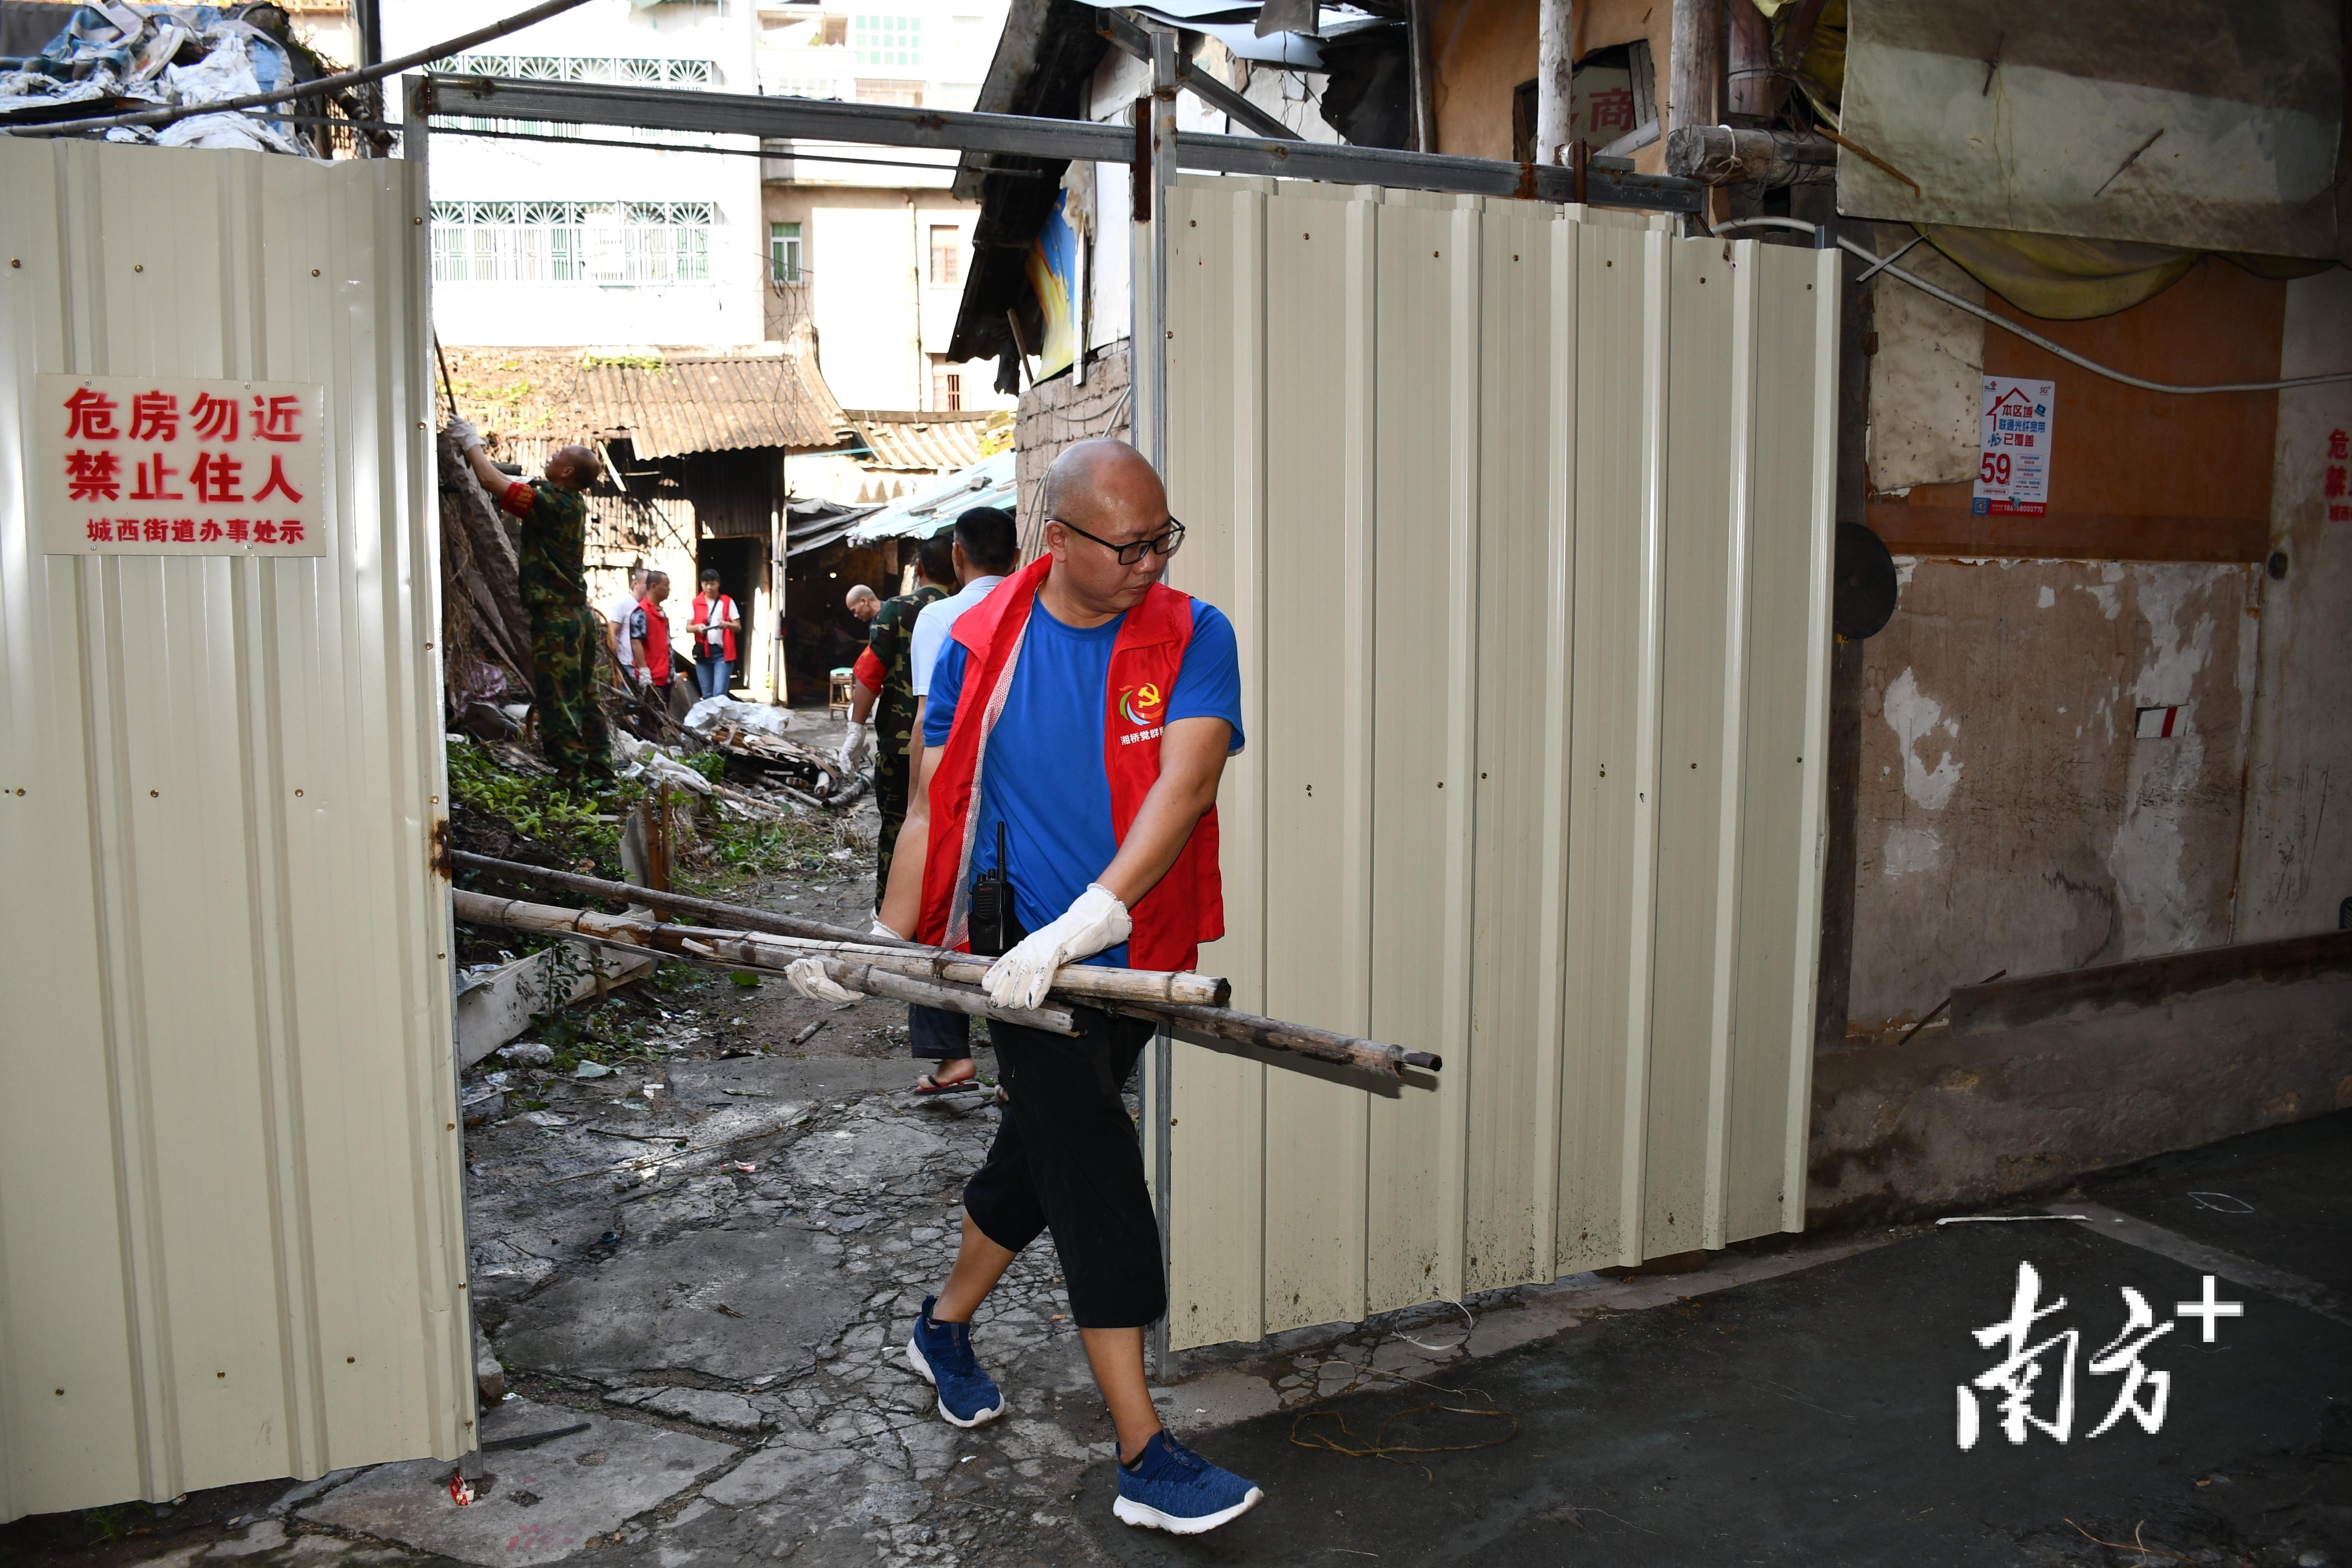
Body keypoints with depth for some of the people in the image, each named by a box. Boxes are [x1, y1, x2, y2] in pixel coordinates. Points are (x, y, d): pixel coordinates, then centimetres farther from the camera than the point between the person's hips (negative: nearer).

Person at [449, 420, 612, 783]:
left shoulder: (548, 502, -15)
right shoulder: (575, 505, 12)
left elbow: (492, 481, -13)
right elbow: (516, 485, 26)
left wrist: (471, 443, 4)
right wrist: (474, 445, 28)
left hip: (556, 618, -9)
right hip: (580, 613, 9)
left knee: (556, 701, -5)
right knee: (585, 699, 13)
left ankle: (573, 776, -5)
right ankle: (600, 772, 18)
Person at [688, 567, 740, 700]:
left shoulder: (728, 602, 2)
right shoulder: (696, 603, 7)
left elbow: (739, 627, 0)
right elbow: (688, 628, 6)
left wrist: (727, 624, -21)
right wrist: (697, 627, -17)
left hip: (723, 652, -3)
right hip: (703, 651, 3)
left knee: (719, 694, -13)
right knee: (707, 695, 9)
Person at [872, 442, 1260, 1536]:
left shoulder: (1193, 638, -8)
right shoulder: (981, 646, -6)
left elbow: (1185, 783, -22)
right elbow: (934, 807, 0)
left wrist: (1083, 923, -34)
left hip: (1130, 956, 3)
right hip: (1020, 956, -3)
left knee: (1041, 1154, 19)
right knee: (1099, 1175, -6)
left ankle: (944, 1329, 45)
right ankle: (1144, 1459, 4)